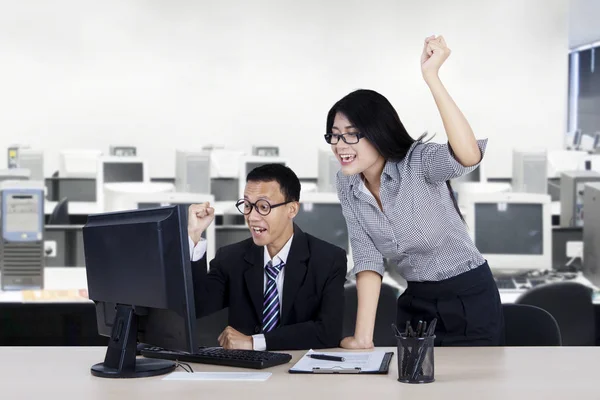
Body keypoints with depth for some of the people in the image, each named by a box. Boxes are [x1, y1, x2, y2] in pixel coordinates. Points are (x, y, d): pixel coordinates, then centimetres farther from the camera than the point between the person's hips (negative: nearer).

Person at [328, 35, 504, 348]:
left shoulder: (418, 162, -21)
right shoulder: (346, 185, -5)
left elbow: (469, 156, -42)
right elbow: (368, 258, -9)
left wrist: (431, 76, -48)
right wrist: (362, 336, -20)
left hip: (469, 302, -5)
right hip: (415, 304, 5)